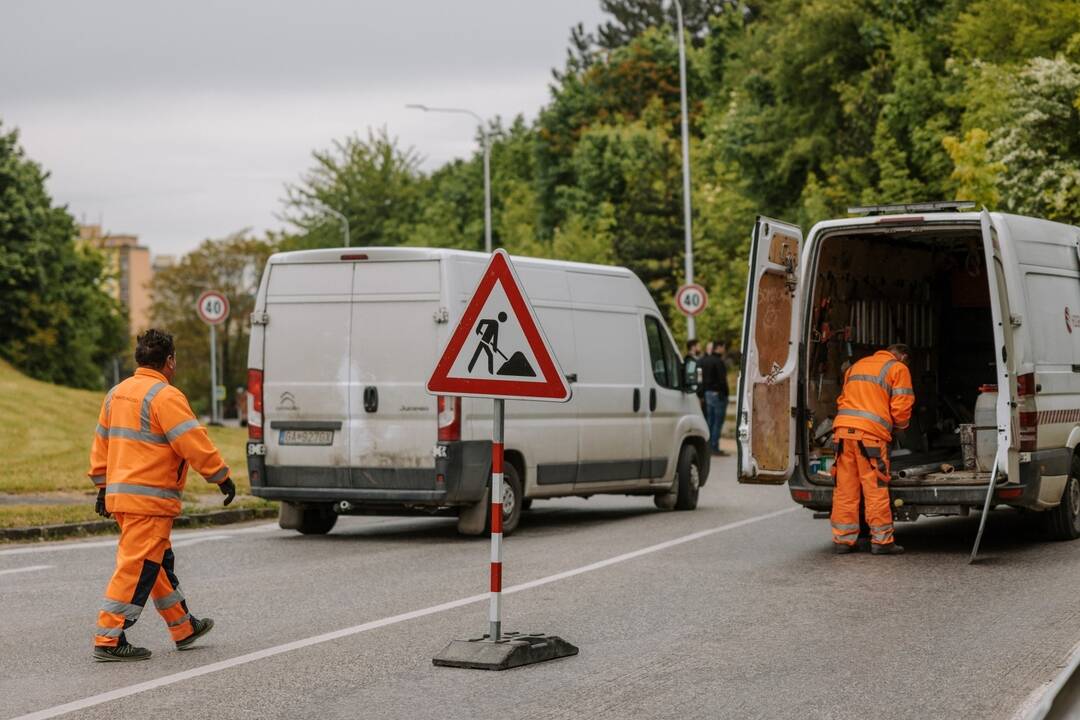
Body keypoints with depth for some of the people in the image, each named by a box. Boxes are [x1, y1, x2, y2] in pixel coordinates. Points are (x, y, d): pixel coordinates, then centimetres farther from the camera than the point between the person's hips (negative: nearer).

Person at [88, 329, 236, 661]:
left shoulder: (117, 393, 14)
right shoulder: (165, 396, -14)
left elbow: (101, 444, 20)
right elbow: (194, 443, -16)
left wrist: (103, 486, 26)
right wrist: (221, 476, -7)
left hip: (120, 494, 10)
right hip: (150, 499, -10)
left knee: (160, 563, 19)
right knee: (137, 569, -7)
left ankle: (184, 628, 31)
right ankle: (108, 640, -8)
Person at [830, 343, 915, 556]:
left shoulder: (857, 366, 27)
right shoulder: (898, 369, 7)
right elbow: (901, 407, 0)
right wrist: (901, 425, 19)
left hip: (842, 428, 6)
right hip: (870, 433, -6)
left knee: (845, 489, 8)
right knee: (876, 489, -1)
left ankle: (842, 540, 10)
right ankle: (881, 540, 1)